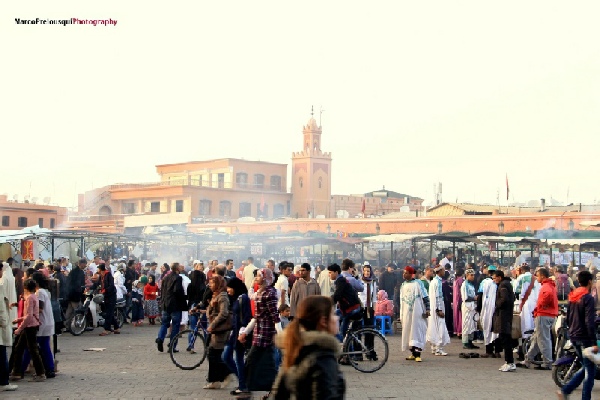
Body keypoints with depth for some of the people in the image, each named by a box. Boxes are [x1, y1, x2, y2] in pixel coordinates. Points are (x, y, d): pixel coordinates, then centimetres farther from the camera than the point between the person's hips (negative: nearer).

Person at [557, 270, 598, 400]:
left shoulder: (572, 297, 10)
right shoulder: (588, 298, -15)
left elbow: (568, 318, 16)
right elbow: (589, 322, -21)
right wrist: (594, 343, -20)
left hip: (574, 337, 8)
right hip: (585, 338, -8)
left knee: (585, 368, 18)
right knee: (590, 371, 1)